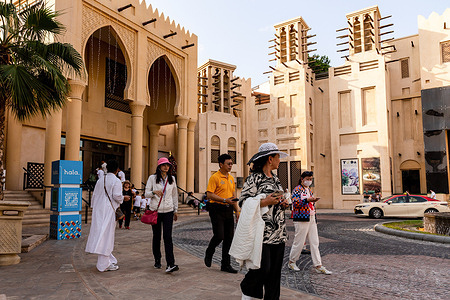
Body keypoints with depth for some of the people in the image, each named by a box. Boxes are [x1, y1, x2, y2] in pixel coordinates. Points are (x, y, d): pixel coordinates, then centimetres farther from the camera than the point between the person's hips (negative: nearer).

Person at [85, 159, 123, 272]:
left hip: (98, 210, 7)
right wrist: (122, 198, 5)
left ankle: (110, 260, 25)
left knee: (99, 232, 12)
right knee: (106, 234, -3)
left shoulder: (100, 180, 11)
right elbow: (116, 195, -16)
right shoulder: (116, 181, -8)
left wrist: (94, 209, 21)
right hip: (108, 211, -7)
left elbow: (94, 196, 13)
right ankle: (104, 264, 1)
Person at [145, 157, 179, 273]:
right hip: (155, 210, 0)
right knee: (156, 236, 8)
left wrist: (175, 210, 16)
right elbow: (146, 194, 1)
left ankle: (170, 264, -13)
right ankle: (157, 260, 25)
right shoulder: (152, 178, 2)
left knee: (168, 237, -9)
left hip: (168, 211, 1)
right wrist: (154, 192, -20)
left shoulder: (172, 179, 9)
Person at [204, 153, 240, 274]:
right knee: (219, 235, -9)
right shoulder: (215, 177, -9)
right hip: (217, 209, -7)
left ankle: (226, 264, 17)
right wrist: (225, 200, -22)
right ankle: (209, 253, 23)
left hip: (228, 210, 7)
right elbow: (209, 195, -16)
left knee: (229, 238, 6)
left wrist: (237, 210, 12)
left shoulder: (231, 178, 14)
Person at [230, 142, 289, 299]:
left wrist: (283, 204, 8)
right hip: (262, 232, -8)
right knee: (263, 268, -10)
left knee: (275, 270, 9)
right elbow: (243, 201, -11)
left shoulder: (275, 179, 17)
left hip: (278, 232, 8)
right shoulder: (254, 178, -7)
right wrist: (264, 202, -19)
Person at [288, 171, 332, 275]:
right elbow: (295, 202, -19)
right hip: (302, 219, -8)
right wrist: (307, 200, -28)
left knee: (315, 243, 5)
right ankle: (291, 262, 16)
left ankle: (318, 266, 8)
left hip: (311, 219, 8)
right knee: (299, 242, -1)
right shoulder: (297, 189, -5)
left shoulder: (310, 190, 20)